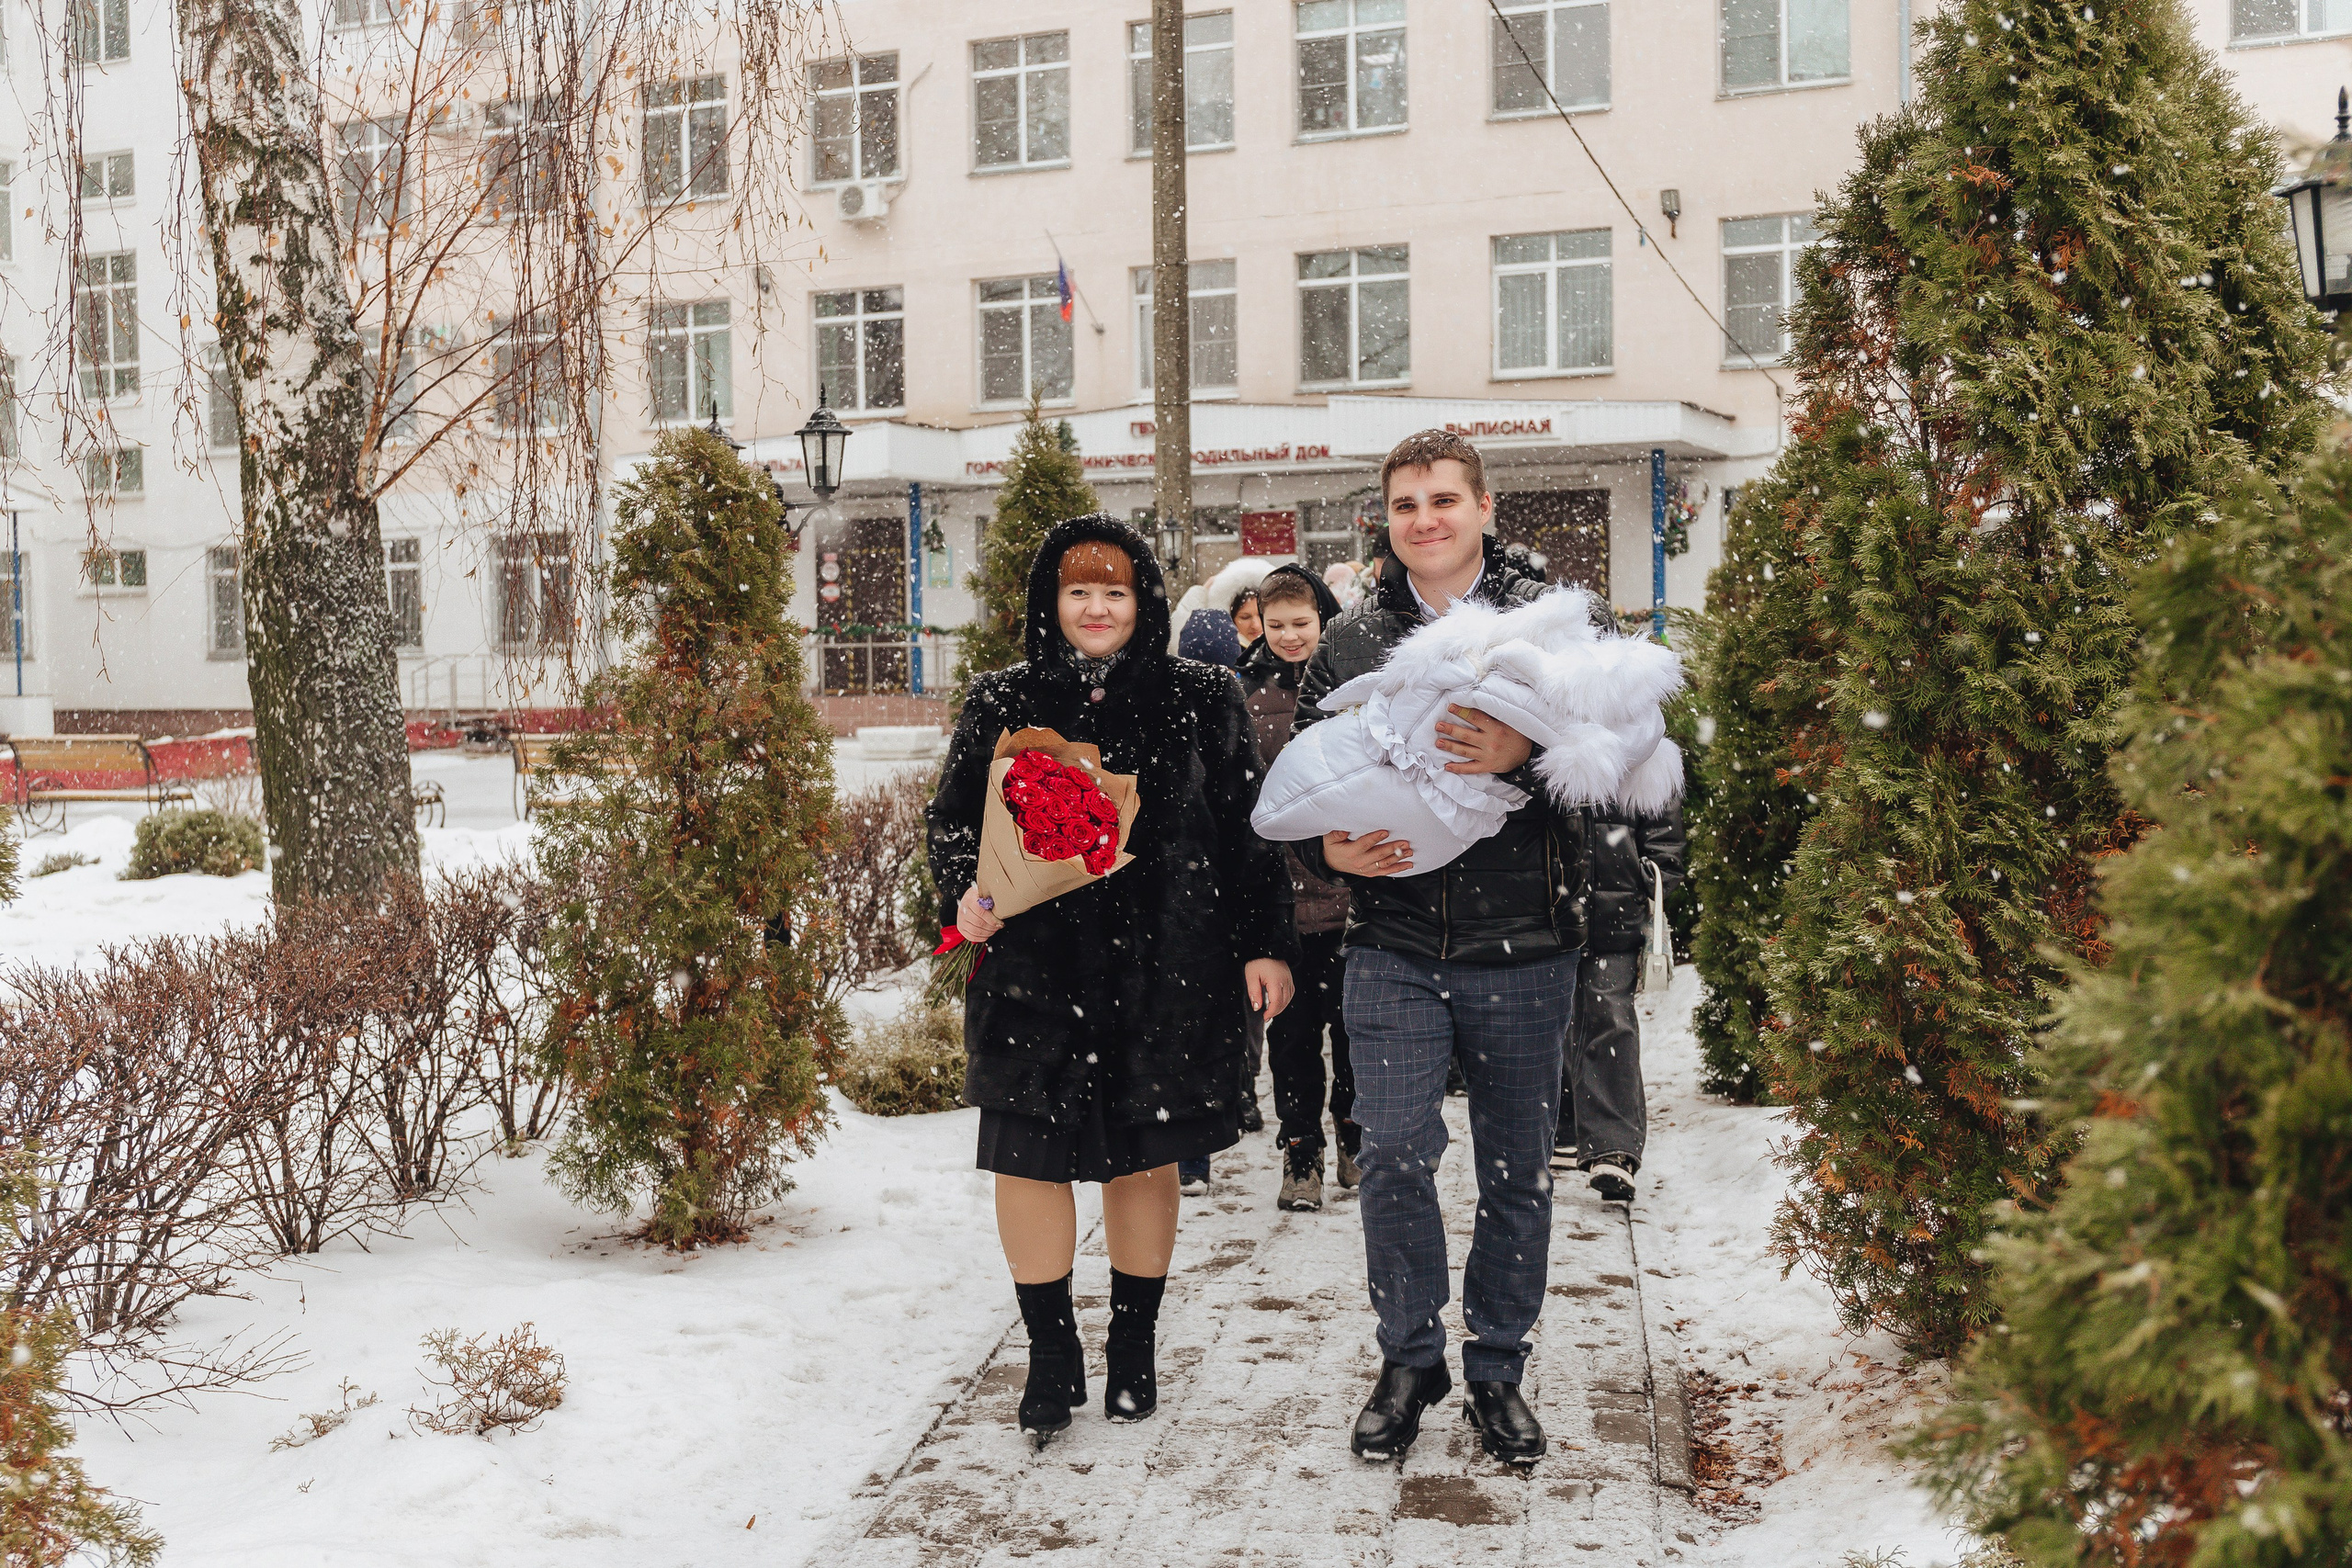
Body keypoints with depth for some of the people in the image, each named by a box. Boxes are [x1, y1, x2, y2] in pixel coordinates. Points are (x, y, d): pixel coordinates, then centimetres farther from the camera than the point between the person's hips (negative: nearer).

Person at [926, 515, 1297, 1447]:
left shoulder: (1204, 701, 5)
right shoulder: (1002, 703, 6)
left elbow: (1249, 829, 6)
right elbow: (951, 819, 10)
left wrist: (1266, 944, 1)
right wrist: (968, 891, -10)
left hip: (1164, 972, 0)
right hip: (1035, 972, 1)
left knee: (1145, 1155, 10)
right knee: (1028, 1156, 1)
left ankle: (1134, 1349, 27)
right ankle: (1051, 1354, 19)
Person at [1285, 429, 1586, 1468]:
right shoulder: (1351, 642, 8)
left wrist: (1522, 753, -25)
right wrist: (1333, 848, -9)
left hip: (1524, 949, 0)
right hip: (1394, 947, 1)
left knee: (1517, 1170, 9)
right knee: (1393, 1155, -5)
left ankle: (1497, 1369, 27)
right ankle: (1410, 1357, 17)